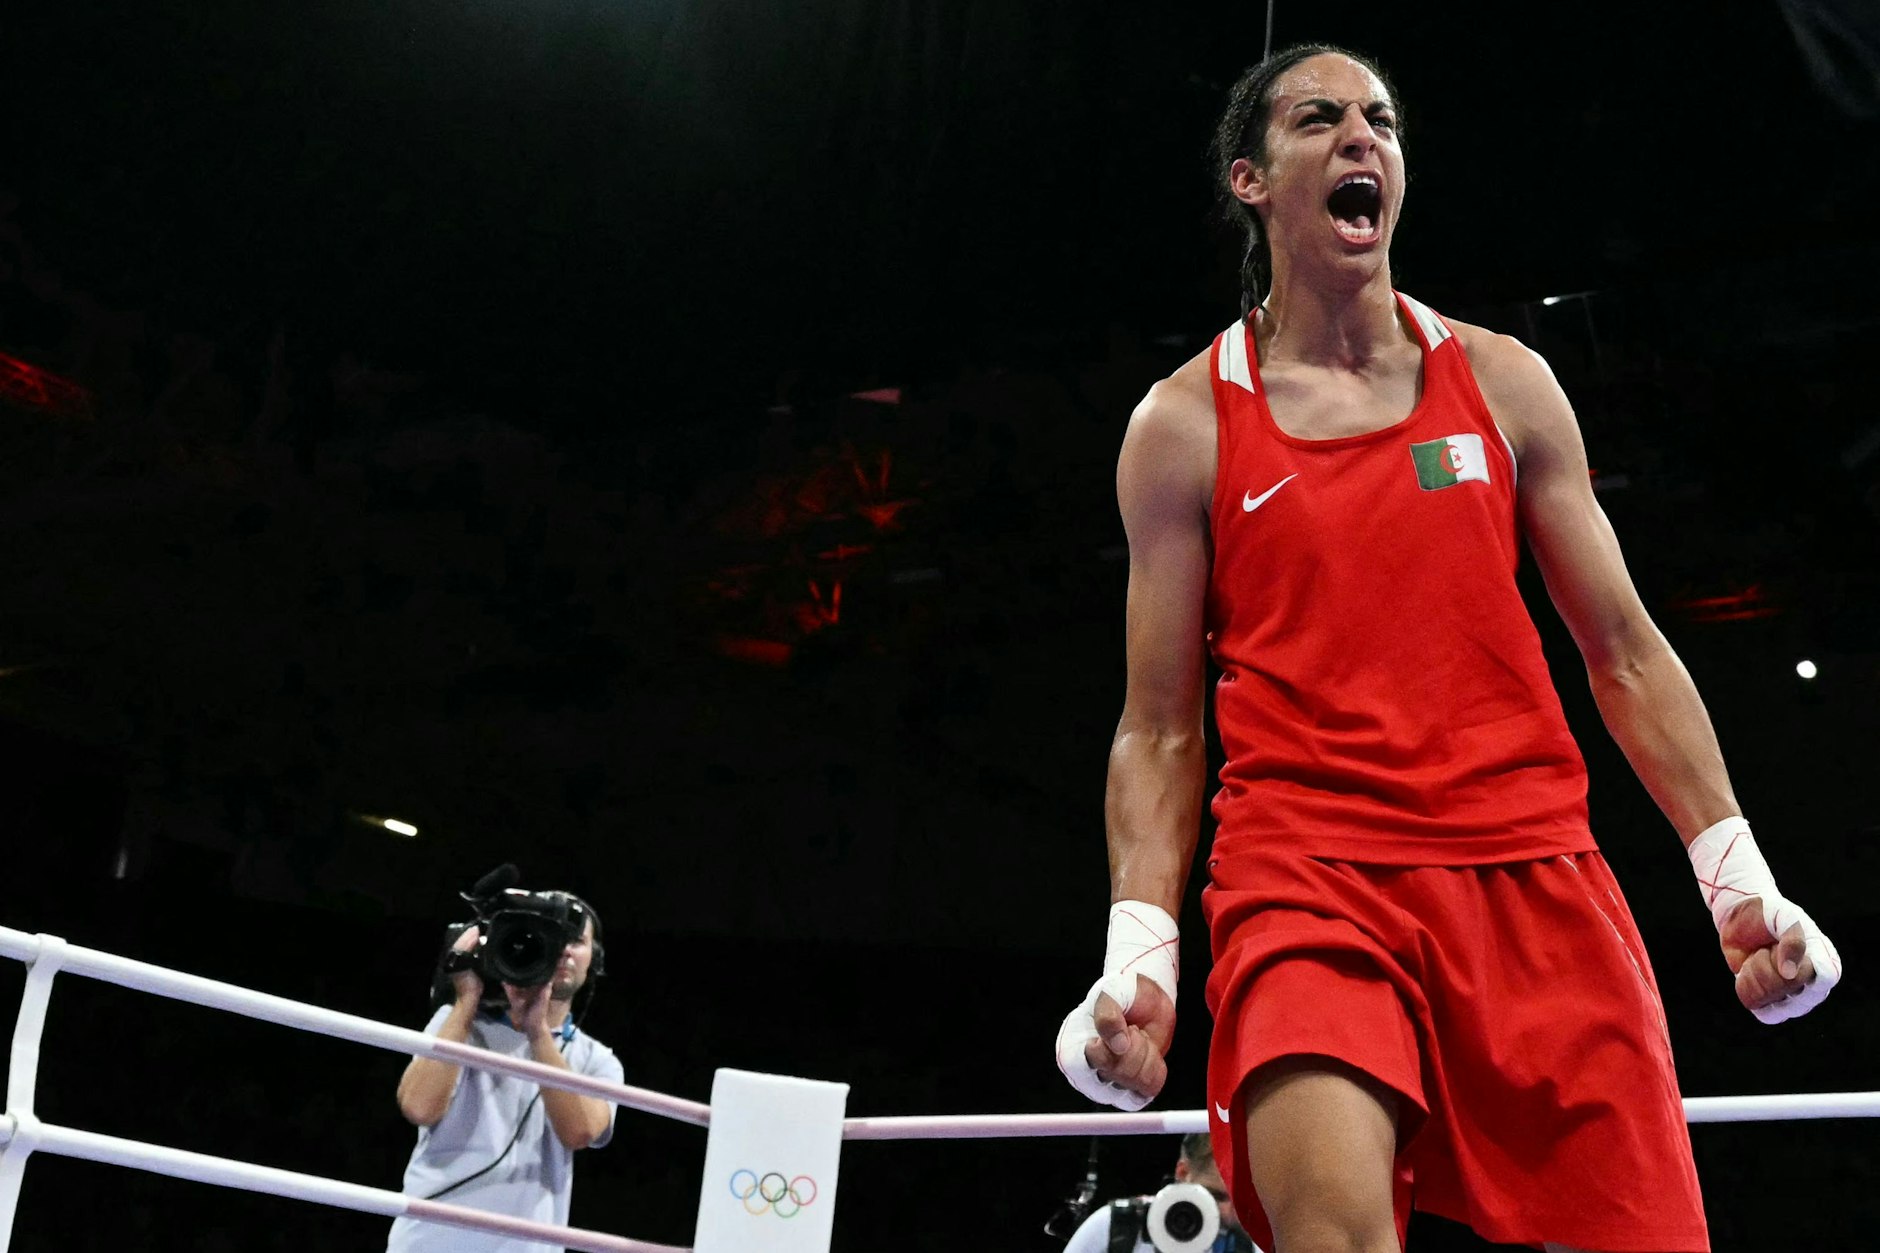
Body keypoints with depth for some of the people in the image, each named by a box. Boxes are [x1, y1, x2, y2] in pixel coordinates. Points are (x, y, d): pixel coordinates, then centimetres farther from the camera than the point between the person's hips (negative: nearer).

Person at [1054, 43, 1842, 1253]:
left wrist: (1738, 875, 5)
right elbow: (1159, 729, 7)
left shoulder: (1503, 381, 13)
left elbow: (1625, 653, 14)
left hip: (1535, 876, 3)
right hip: (1304, 870, -2)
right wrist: (1139, 950, -5)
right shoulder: (1183, 425, 7)